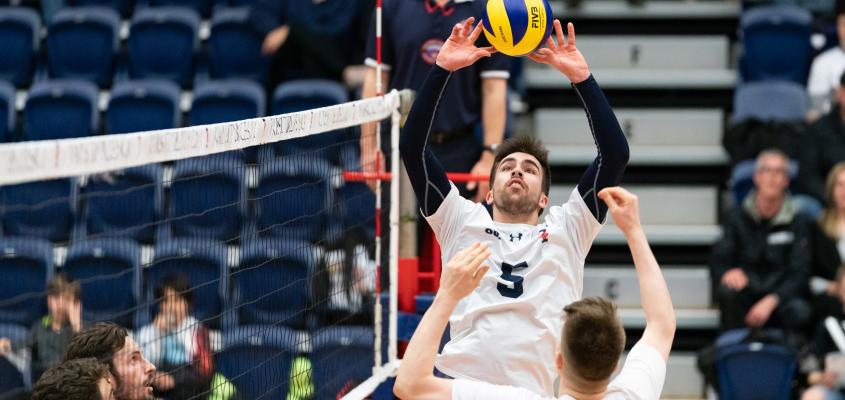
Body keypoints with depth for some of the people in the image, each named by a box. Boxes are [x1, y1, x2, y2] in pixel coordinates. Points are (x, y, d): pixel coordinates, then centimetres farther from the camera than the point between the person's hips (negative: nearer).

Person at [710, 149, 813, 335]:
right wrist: (728, 273, -27)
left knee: (800, 312, -35)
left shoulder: (799, 222, 3)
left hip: (781, 297, -1)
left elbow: (799, 273, -6)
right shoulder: (736, 217, 7)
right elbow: (717, 262, 0)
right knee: (727, 290, -33)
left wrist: (770, 302, -23)